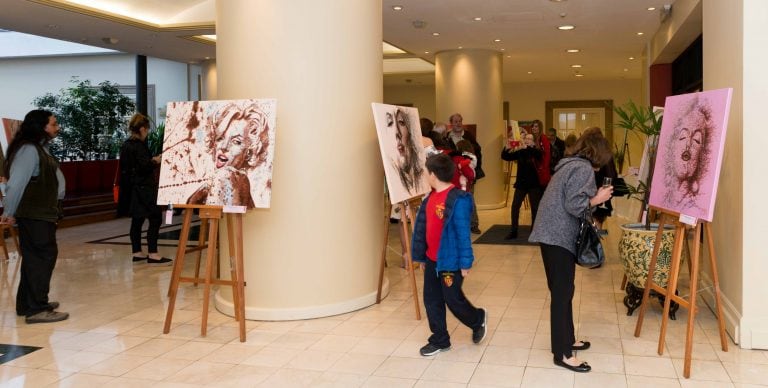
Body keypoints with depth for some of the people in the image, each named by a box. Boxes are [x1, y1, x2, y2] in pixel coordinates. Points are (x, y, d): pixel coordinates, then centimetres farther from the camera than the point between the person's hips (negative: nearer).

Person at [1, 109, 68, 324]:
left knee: (35, 257, 16)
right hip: (33, 215, -10)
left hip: (43, 214, 10)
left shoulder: (41, 149, 14)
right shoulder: (29, 150, -16)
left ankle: (27, 303, 27)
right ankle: (36, 309, -5)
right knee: (42, 257, -8)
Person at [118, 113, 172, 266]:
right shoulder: (139, 146, -15)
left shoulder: (126, 145, 13)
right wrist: (156, 161, -1)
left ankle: (137, 253, 18)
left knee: (137, 220, 13)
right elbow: (145, 167, -19)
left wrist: (151, 161, 18)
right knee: (155, 219, -6)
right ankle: (153, 254, -7)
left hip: (131, 189, 10)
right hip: (143, 189, -10)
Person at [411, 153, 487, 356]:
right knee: (431, 300, 11)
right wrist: (422, 255, 15)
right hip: (432, 260, 8)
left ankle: (478, 319, 34)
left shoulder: (457, 200, -20)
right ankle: (439, 340, 24)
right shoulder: (431, 197, 5)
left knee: (453, 299, 6)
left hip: (450, 261, -8)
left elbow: (463, 233, -19)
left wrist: (465, 262, -17)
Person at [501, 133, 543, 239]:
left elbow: (538, 153, -27)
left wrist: (527, 147, -40)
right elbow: (505, 157, -5)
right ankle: (513, 231, 6)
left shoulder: (536, 151, -3)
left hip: (534, 184, -1)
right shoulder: (519, 152, 1)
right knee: (515, 206, -1)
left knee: (535, 207, 5)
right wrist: (506, 148, -25)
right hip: (521, 183, 1)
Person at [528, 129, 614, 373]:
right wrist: (597, 199, -7)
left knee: (562, 291, 18)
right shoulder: (584, 169, -12)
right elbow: (573, 205, -21)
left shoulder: (570, 164, 18)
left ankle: (566, 340, 30)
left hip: (553, 234, 10)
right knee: (562, 293, -4)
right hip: (560, 237, -10)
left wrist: (593, 196, 14)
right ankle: (562, 353, 2)